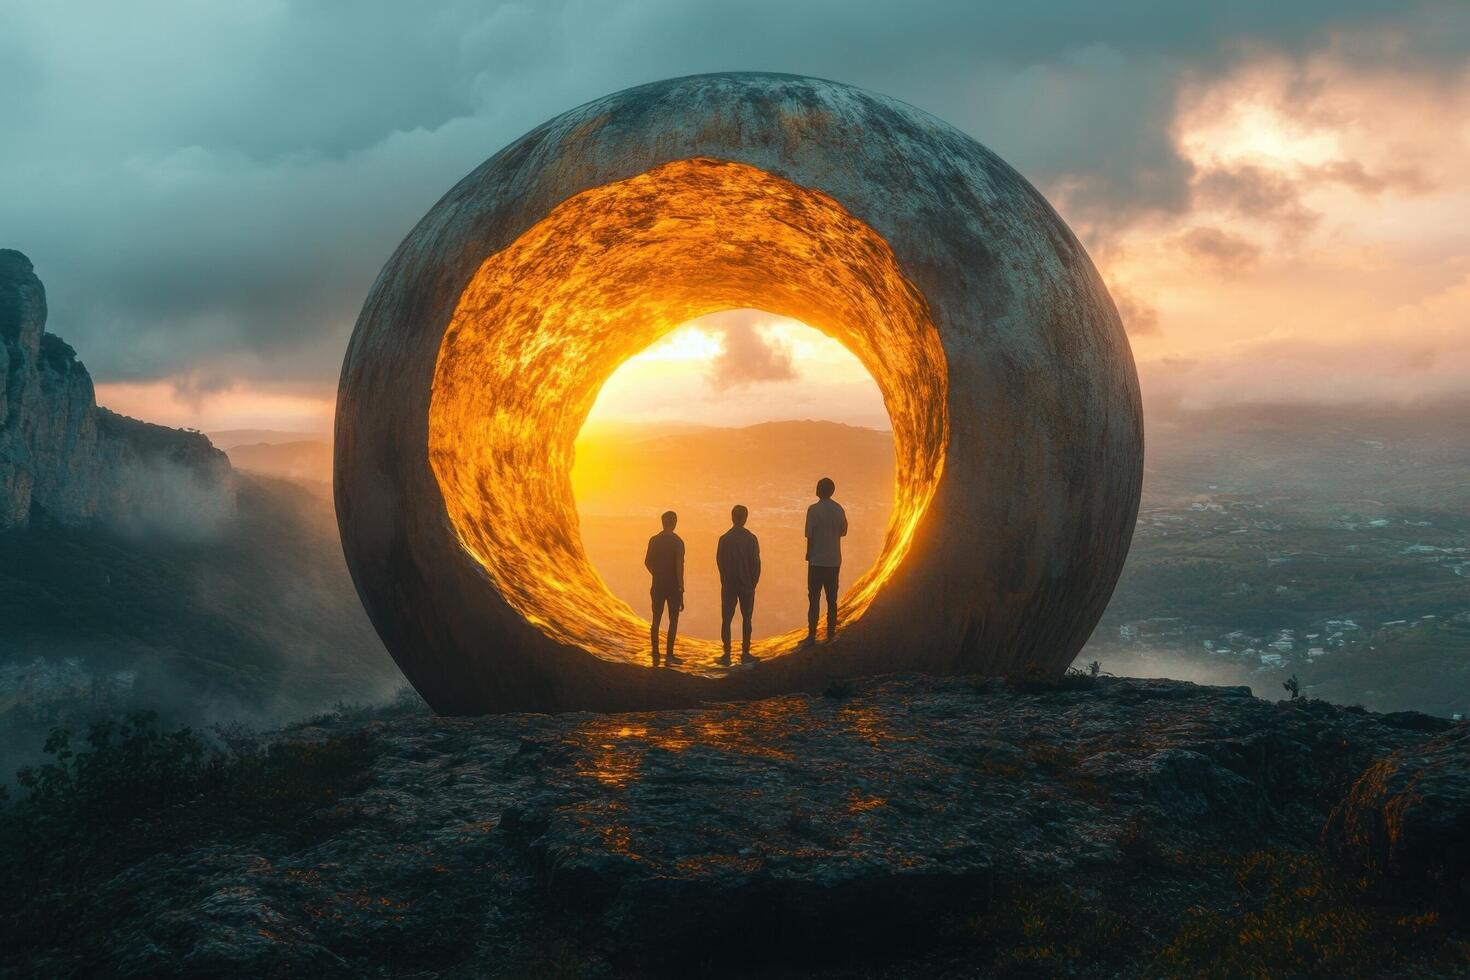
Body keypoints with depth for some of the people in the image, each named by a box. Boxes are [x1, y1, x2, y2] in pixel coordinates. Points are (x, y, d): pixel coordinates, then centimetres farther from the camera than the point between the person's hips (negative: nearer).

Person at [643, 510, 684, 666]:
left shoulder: (654, 540, 3)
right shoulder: (677, 542, -11)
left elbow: (647, 562, 11)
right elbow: (679, 566, -16)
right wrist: (681, 590, -13)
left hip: (658, 585, 4)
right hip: (673, 586, -4)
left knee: (656, 620, 9)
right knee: (673, 620, 5)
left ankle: (655, 656, 10)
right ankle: (669, 655, 0)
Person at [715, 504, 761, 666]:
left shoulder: (724, 539, -2)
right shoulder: (750, 538, -7)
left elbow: (719, 561, 2)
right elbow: (756, 563, -7)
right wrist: (753, 582, 7)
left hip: (728, 585, 1)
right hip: (746, 584, -1)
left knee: (726, 619, 5)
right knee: (746, 618, 8)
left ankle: (727, 655, 2)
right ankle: (745, 653, 7)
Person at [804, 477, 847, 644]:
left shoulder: (814, 509, -11)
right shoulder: (839, 509, 3)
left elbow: (810, 535, -10)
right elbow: (843, 531, 14)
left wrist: (808, 555, 3)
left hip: (817, 561, -4)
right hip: (834, 561, 4)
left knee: (814, 598, 0)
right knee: (832, 598, 10)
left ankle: (812, 635, -1)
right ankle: (831, 634, 12)